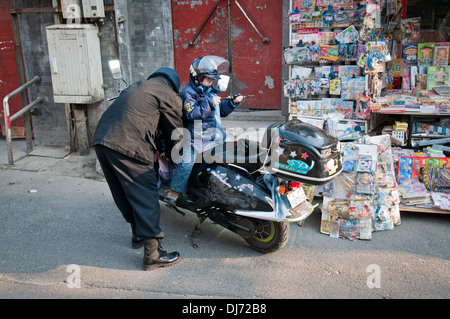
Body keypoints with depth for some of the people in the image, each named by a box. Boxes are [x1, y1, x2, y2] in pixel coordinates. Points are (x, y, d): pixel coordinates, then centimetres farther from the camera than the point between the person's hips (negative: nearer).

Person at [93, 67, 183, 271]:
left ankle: (138, 234, 36)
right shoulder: (170, 96, 8)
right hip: (128, 147, -8)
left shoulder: (135, 88, 30)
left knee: (125, 194, 20)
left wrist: (152, 150, 25)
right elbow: (174, 132, 11)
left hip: (101, 140, 8)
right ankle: (152, 253, 3)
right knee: (146, 196, 0)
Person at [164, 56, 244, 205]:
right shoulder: (188, 92, -7)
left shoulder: (211, 92, 18)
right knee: (187, 161, -24)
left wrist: (233, 102, 11)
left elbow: (221, 111, 25)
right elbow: (192, 114, -21)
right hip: (196, 137, -8)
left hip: (215, 136, 8)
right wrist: (209, 103, -23)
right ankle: (174, 191, -10)